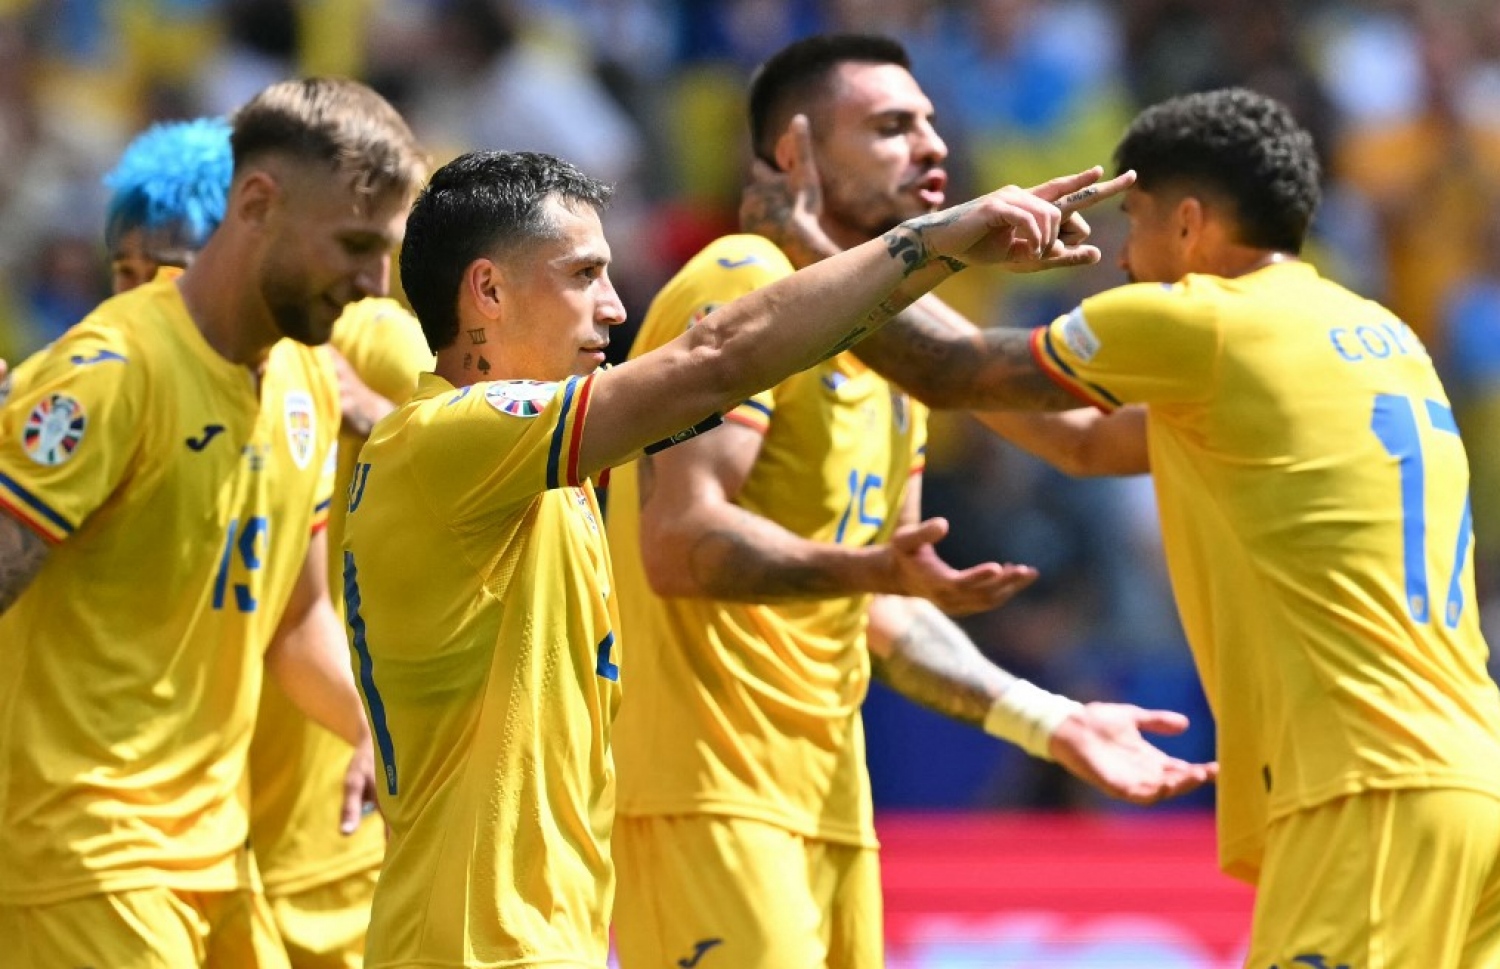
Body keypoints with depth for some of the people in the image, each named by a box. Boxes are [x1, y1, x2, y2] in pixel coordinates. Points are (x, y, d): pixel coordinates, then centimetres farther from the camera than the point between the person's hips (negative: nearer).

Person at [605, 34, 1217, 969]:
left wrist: (1049, 720, 15)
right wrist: (866, 569, -33)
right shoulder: (747, 287, -9)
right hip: (712, 788, -9)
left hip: (827, 789, 9)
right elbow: (678, 541, -20)